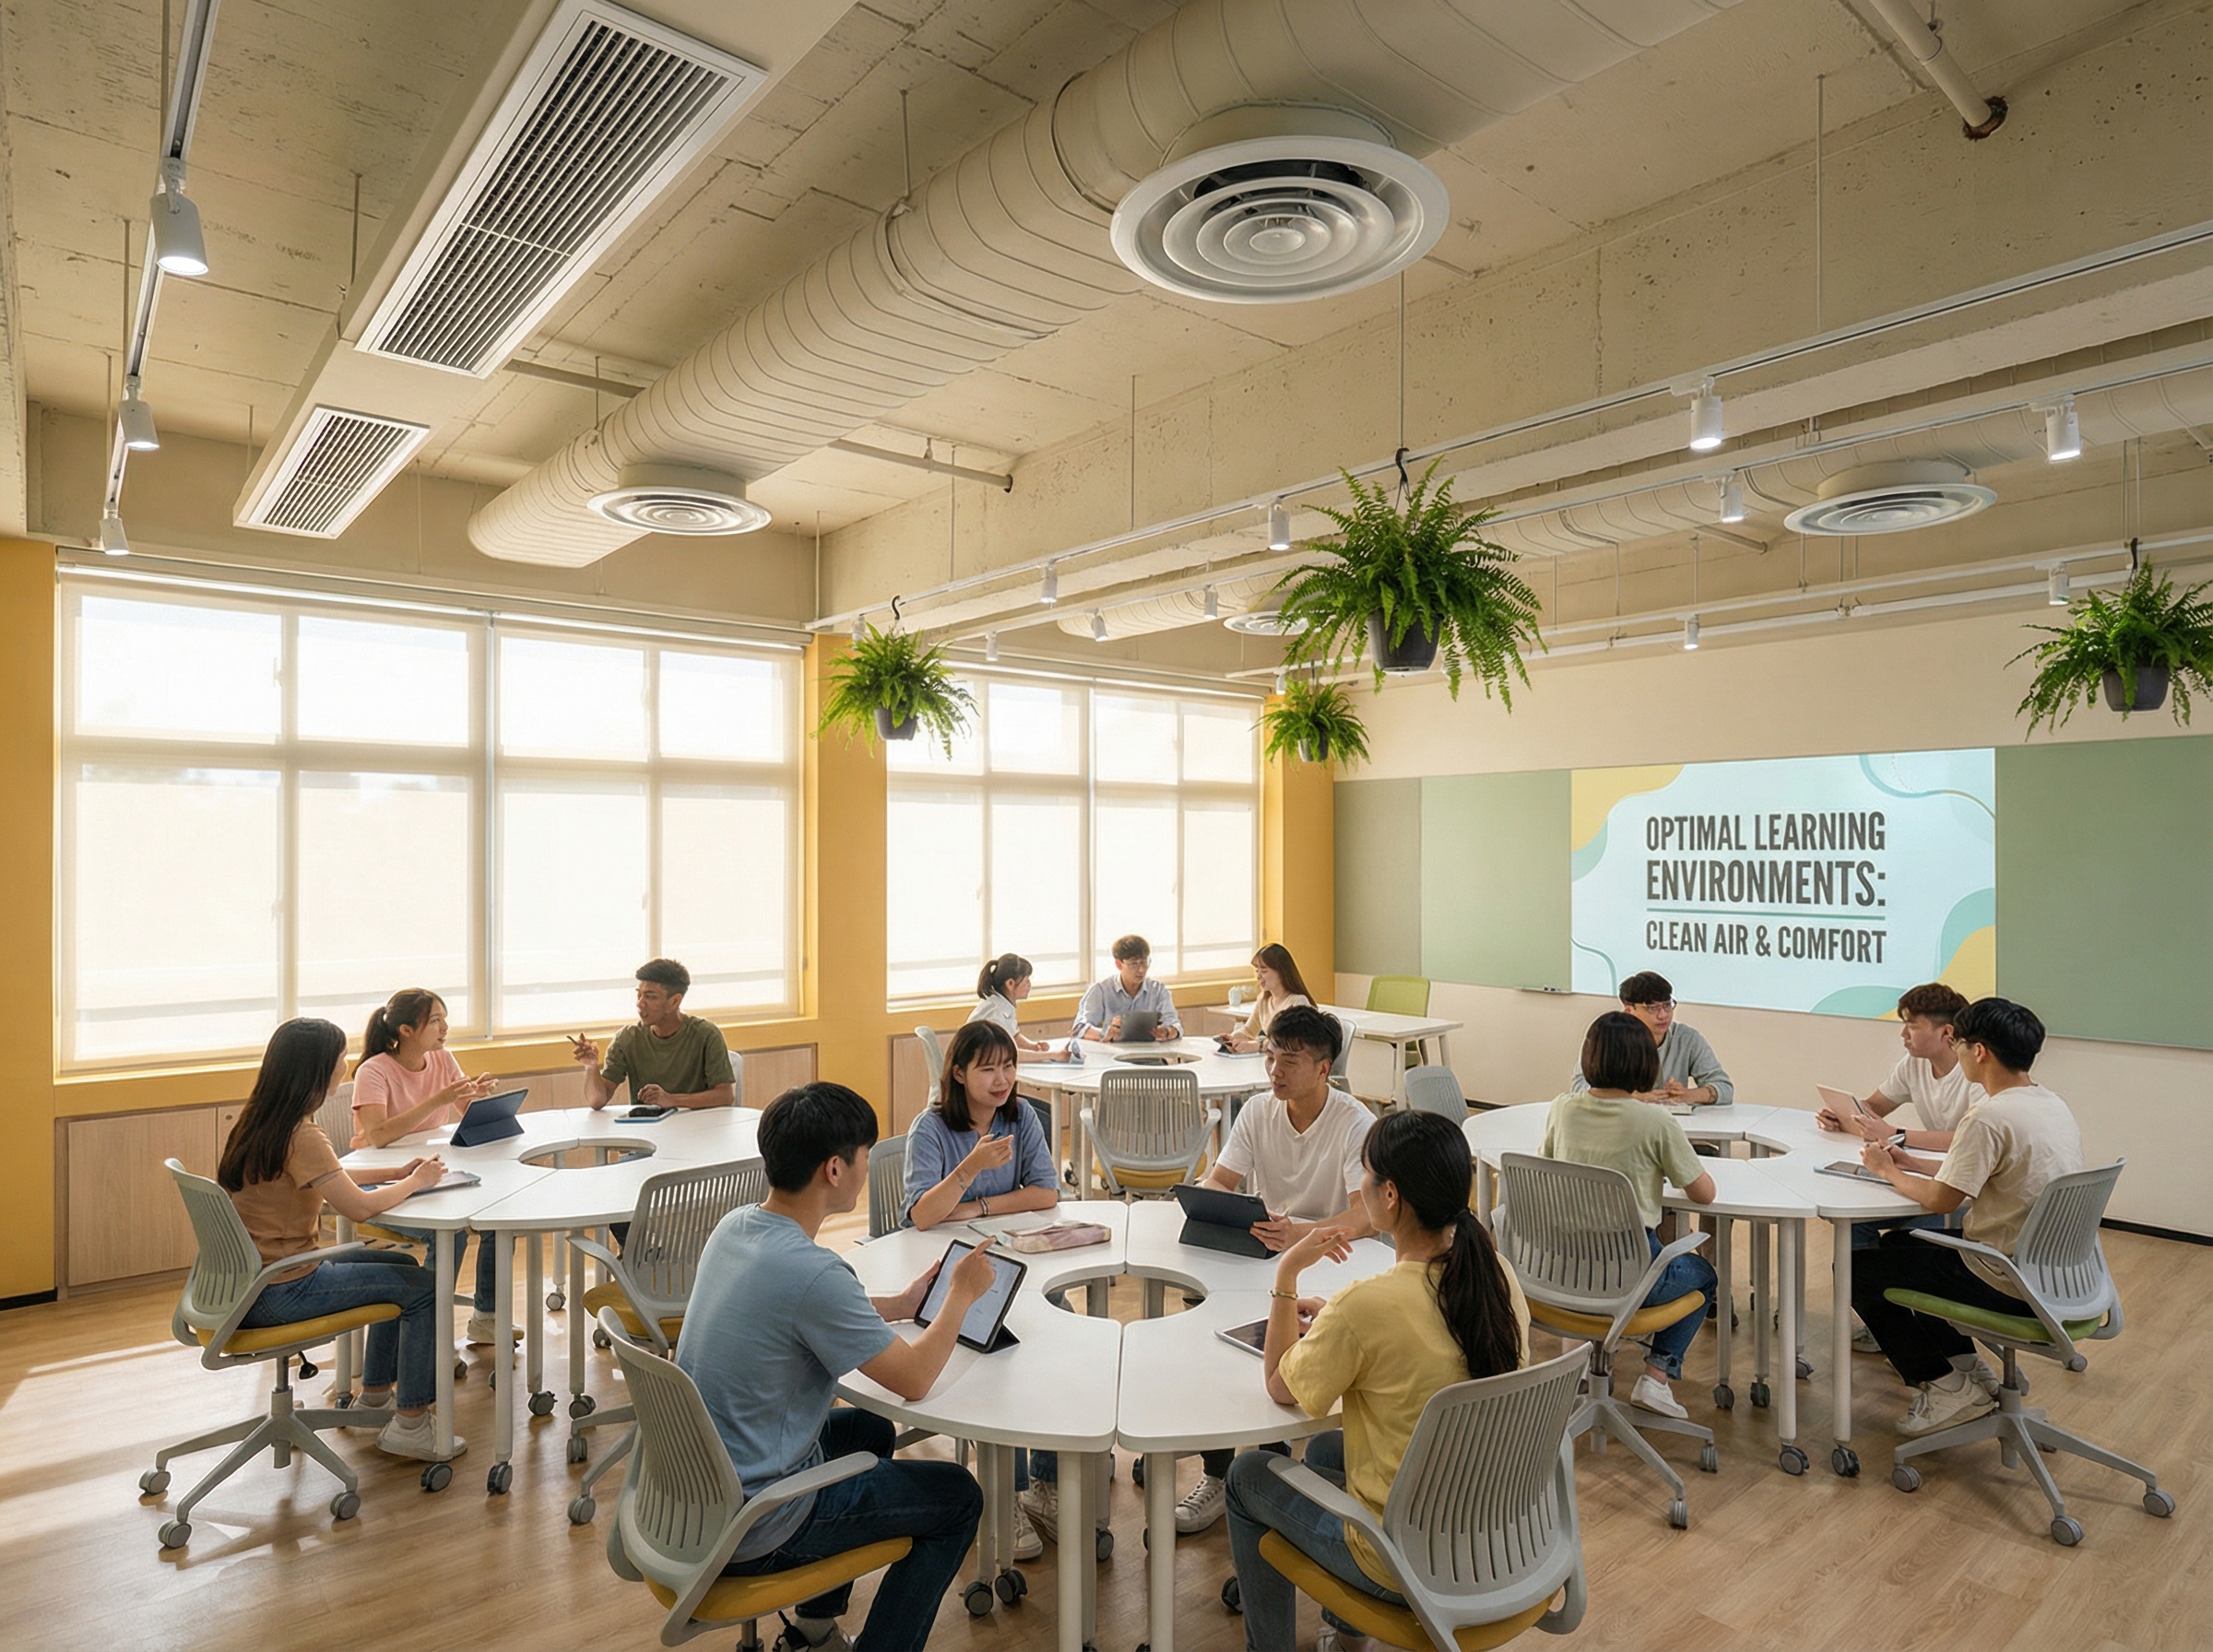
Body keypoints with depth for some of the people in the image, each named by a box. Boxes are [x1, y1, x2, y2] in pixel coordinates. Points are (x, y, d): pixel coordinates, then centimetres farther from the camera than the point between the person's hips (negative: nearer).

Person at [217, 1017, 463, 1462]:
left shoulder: (262, 1121, 6)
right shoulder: (299, 1135, -25)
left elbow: (330, 1179, 18)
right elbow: (358, 1207, -29)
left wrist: (393, 1174, 7)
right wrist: (416, 1181, -12)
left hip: (252, 1276, 10)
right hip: (276, 1293, -10)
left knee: (402, 1267, 21)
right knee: (424, 1286, -5)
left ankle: (375, 1396, 31)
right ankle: (409, 1425, 3)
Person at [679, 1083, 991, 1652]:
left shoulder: (733, 1226, -4)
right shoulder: (812, 1272, -31)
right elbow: (913, 1380, -19)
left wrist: (899, 1304, 12)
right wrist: (962, 1294, -5)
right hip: (749, 1531, -8)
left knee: (870, 1429, 29)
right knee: (958, 1498, 5)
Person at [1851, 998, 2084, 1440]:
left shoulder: (1991, 1117, -25)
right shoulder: (2052, 1105, 5)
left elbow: (1940, 1201, -20)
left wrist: (1888, 1171, -3)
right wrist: (1914, 1165, 11)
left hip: (2007, 1286, -9)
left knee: (1857, 1270, 0)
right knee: (1899, 1245, 25)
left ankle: (1945, 1388, 4)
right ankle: (1968, 1368, 24)